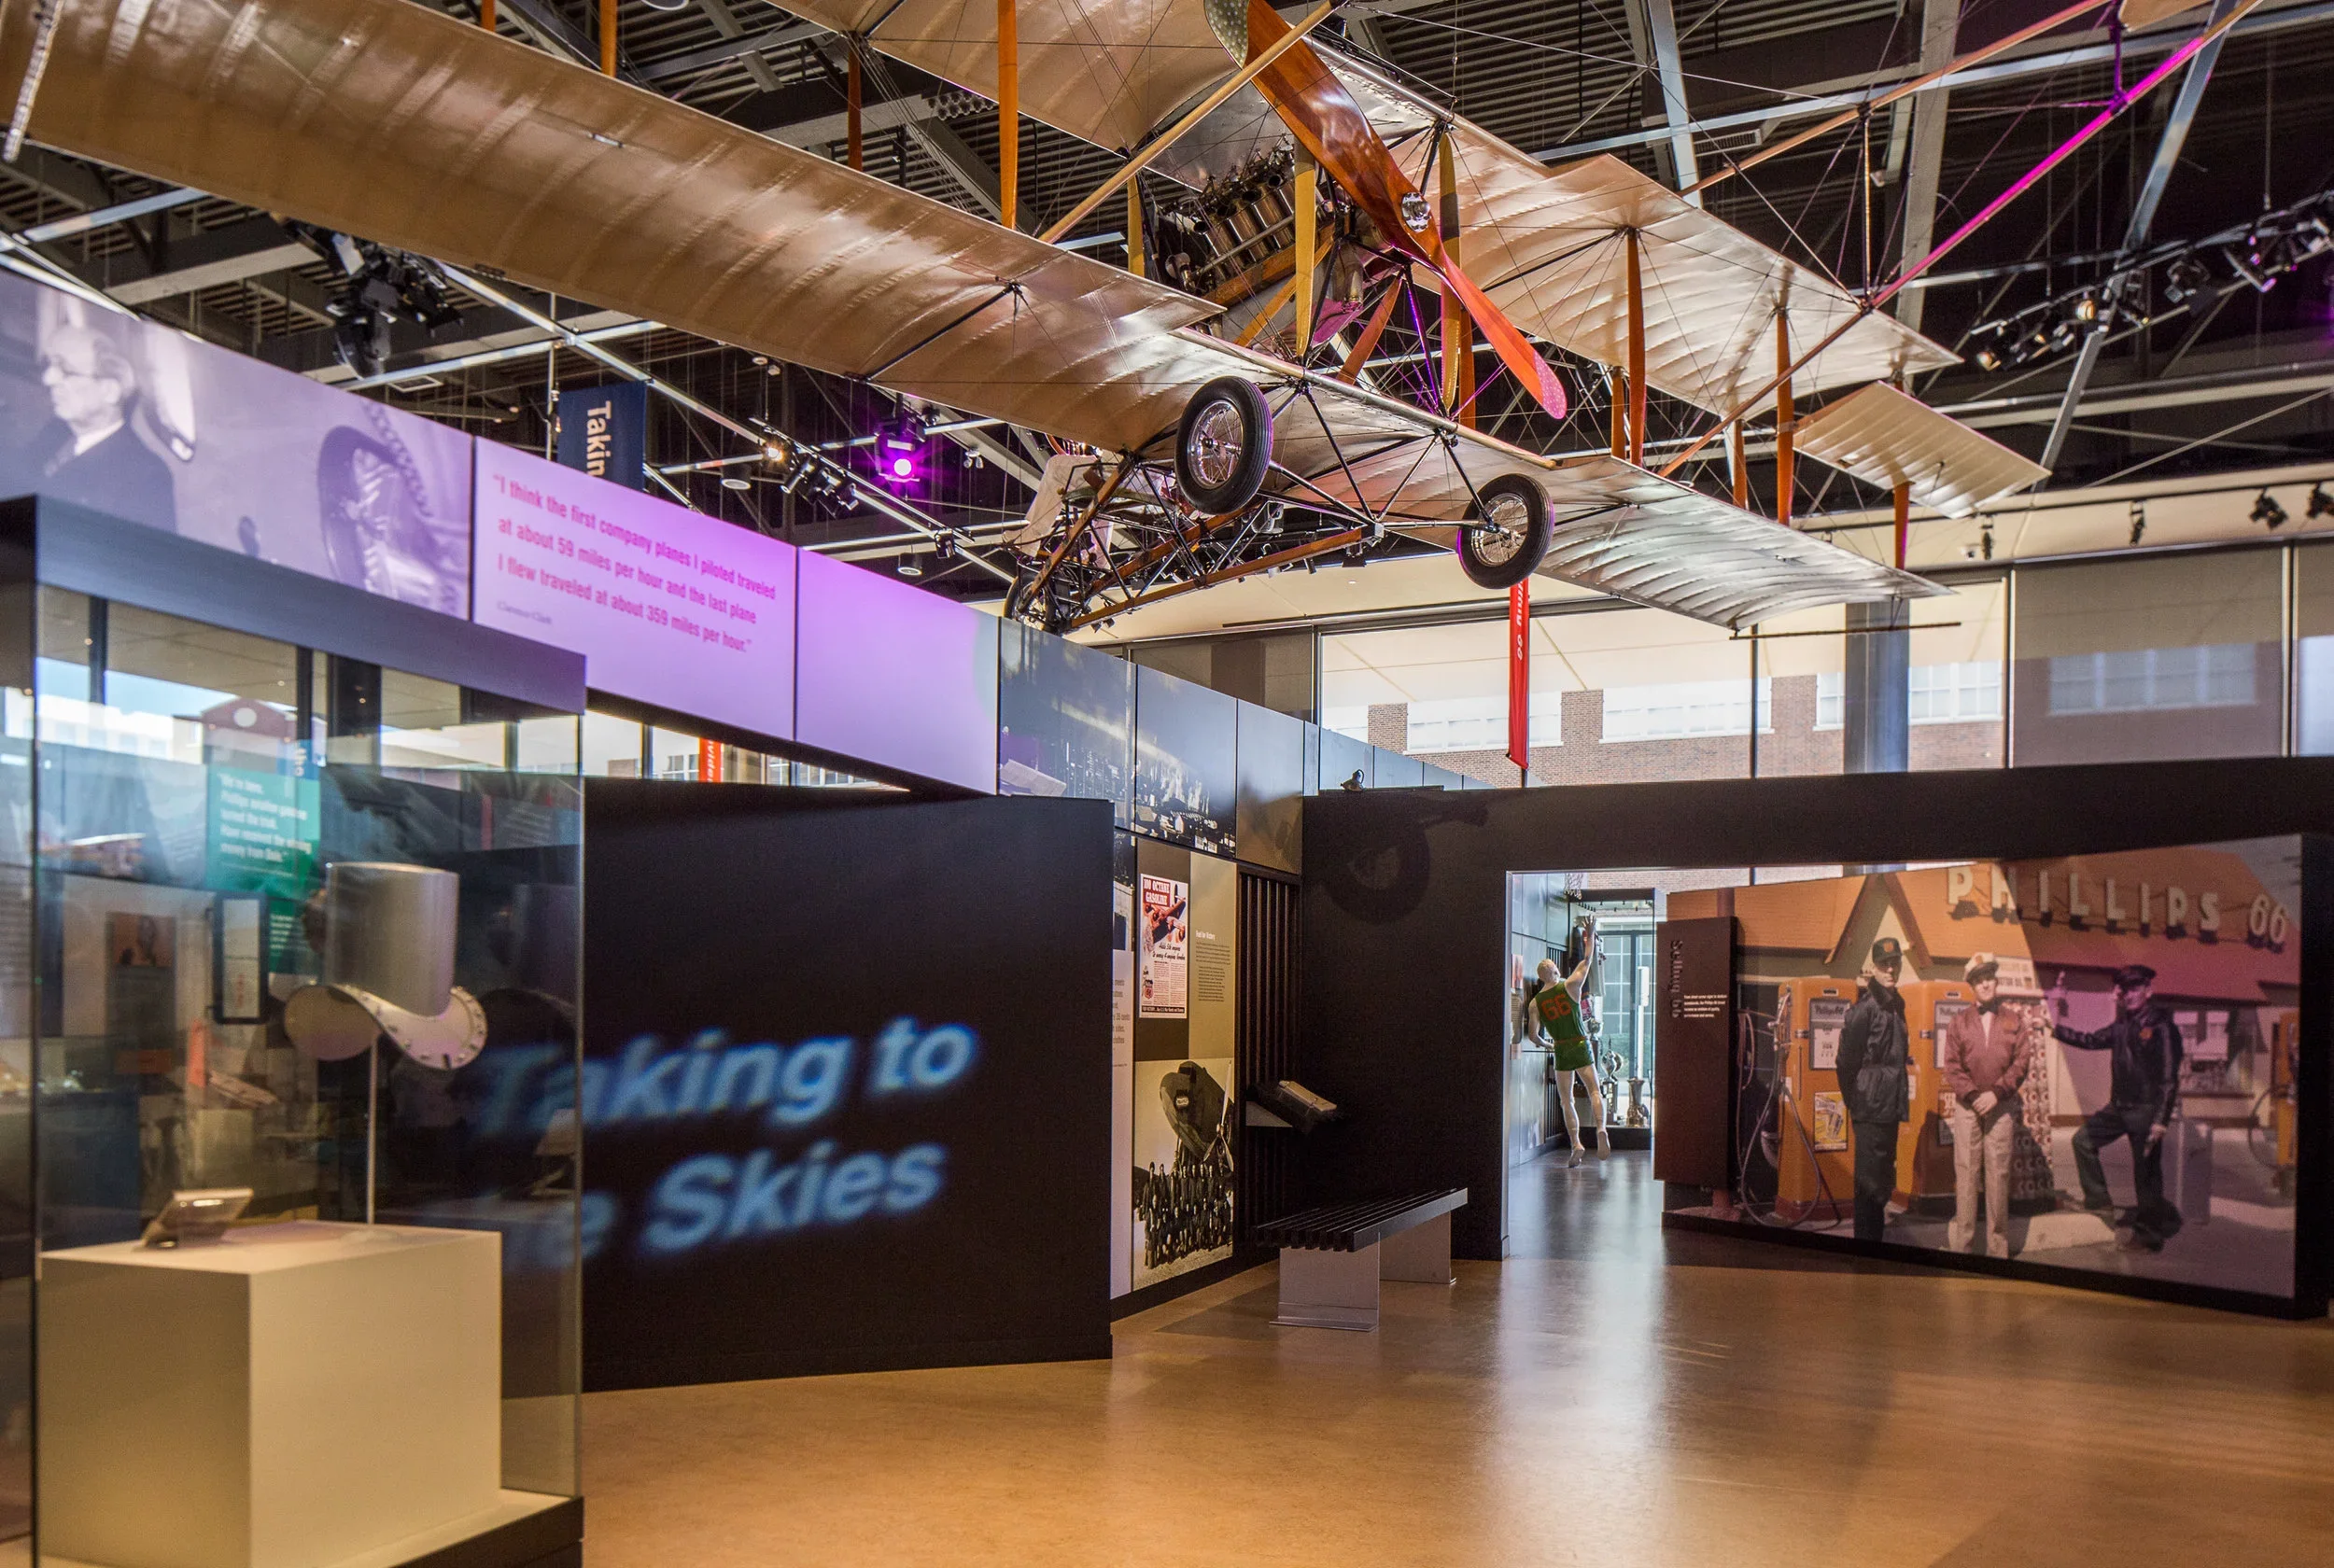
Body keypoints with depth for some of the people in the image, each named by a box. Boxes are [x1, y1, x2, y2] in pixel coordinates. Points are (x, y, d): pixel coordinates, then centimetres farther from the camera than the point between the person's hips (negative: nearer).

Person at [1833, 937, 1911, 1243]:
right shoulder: (1865, 1007, -13)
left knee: (1881, 1181, 16)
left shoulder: (1895, 1004, 13)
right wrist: (1854, 1105, -9)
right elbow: (1847, 1060, -13)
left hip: (1889, 1108, 9)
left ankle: (1875, 1236, 26)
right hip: (1871, 1110, -9)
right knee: (1870, 1183, -4)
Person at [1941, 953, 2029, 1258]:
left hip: (2002, 1105, 0)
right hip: (1967, 1106, 0)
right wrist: (1972, 1095, -9)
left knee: (1999, 1173, 0)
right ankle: (1960, 1243, 0)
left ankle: (1998, 1246, 5)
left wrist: (1995, 1093, -9)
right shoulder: (1958, 1022, 10)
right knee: (1965, 1171, -2)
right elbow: (1952, 1066, 4)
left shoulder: (2014, 1020, 9)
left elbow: (2020, 1063, 2)